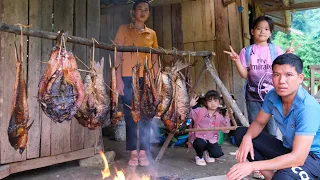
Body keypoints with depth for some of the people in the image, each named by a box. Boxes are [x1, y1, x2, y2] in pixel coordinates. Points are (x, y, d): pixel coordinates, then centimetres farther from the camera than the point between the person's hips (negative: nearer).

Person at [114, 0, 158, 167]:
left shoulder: (152, 34, 15)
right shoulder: (124, 29, 7)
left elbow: (155, 60, 14)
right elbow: (118, 55, 1)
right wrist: (118, 78, -8)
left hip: (147, 79, 3)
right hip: (128, 78, -2)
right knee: (130, 115, 0)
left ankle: (143, 152, 10)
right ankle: (133, 152, 9)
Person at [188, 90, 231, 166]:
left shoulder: (219, 117, 3)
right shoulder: (200, 111, -6)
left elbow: (226, 130, -3)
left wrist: (227, 118, -12)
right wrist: (190, 106, -28)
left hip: (211, 140, 3)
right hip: (199, 138, -3)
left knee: (218, 153, -21)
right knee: (200, 144, -37)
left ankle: (208, 153, 19)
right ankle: (199, 157, 1)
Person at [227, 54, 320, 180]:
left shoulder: (307, 108, -29)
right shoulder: (272, 96, -10)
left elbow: (298, 158, -34)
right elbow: (259, 122, 6)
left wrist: (252, 166, -37)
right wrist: (247, 138, -18)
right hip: (289, 150, 7)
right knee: (241, 133, -3)